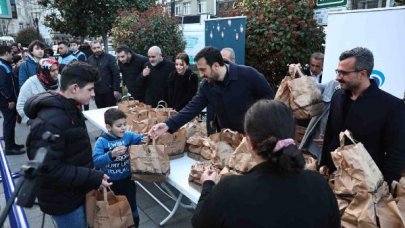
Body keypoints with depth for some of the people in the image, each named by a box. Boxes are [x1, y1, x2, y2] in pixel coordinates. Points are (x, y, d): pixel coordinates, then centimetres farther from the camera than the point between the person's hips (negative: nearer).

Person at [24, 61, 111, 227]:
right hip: (63, 200, -9)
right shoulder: (49, 122, -29)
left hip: (76, 191, 9)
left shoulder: (70, 109, 3)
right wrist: (93, 178, -27)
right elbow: (48, 170, -30)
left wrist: (92, 175, 8)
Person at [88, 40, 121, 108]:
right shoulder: (90, 60, 4)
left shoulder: (110, 58, -7)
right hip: (97, 92, 4)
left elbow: (116, 74, -9)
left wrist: (116, 89, -13)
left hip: (109, 91, -4)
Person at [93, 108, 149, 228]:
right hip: (110, 182, -2)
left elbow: (140, 138, 1)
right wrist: (111, 154, -40)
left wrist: (145, 139, -22)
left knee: (132, 210, 21)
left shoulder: (128, 135, -10)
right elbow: (96, 161, -25)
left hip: (127, 180, 2)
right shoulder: (102, 141, -18)